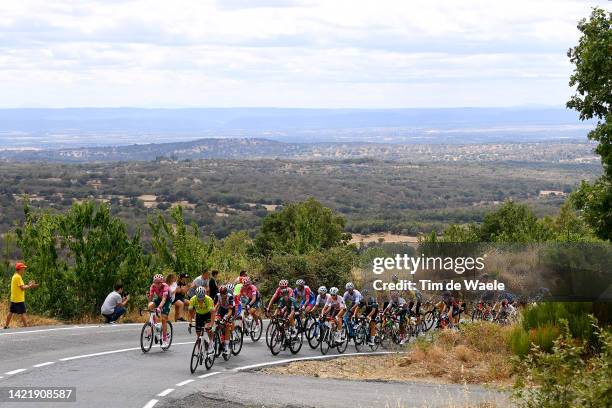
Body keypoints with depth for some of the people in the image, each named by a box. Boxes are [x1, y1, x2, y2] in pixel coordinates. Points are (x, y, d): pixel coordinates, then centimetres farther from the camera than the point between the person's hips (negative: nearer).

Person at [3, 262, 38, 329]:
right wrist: (30, 286, -10)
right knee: (23, 313, -7)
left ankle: (6, 326, 19)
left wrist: (28, 285, 8)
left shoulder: (14, 276, 14)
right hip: (19, 300, -9)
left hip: (13, 299, 9)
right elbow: (22, 288, -19)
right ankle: (26, 326, -8)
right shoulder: (18, 277, -16)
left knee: (11, 313, 14)